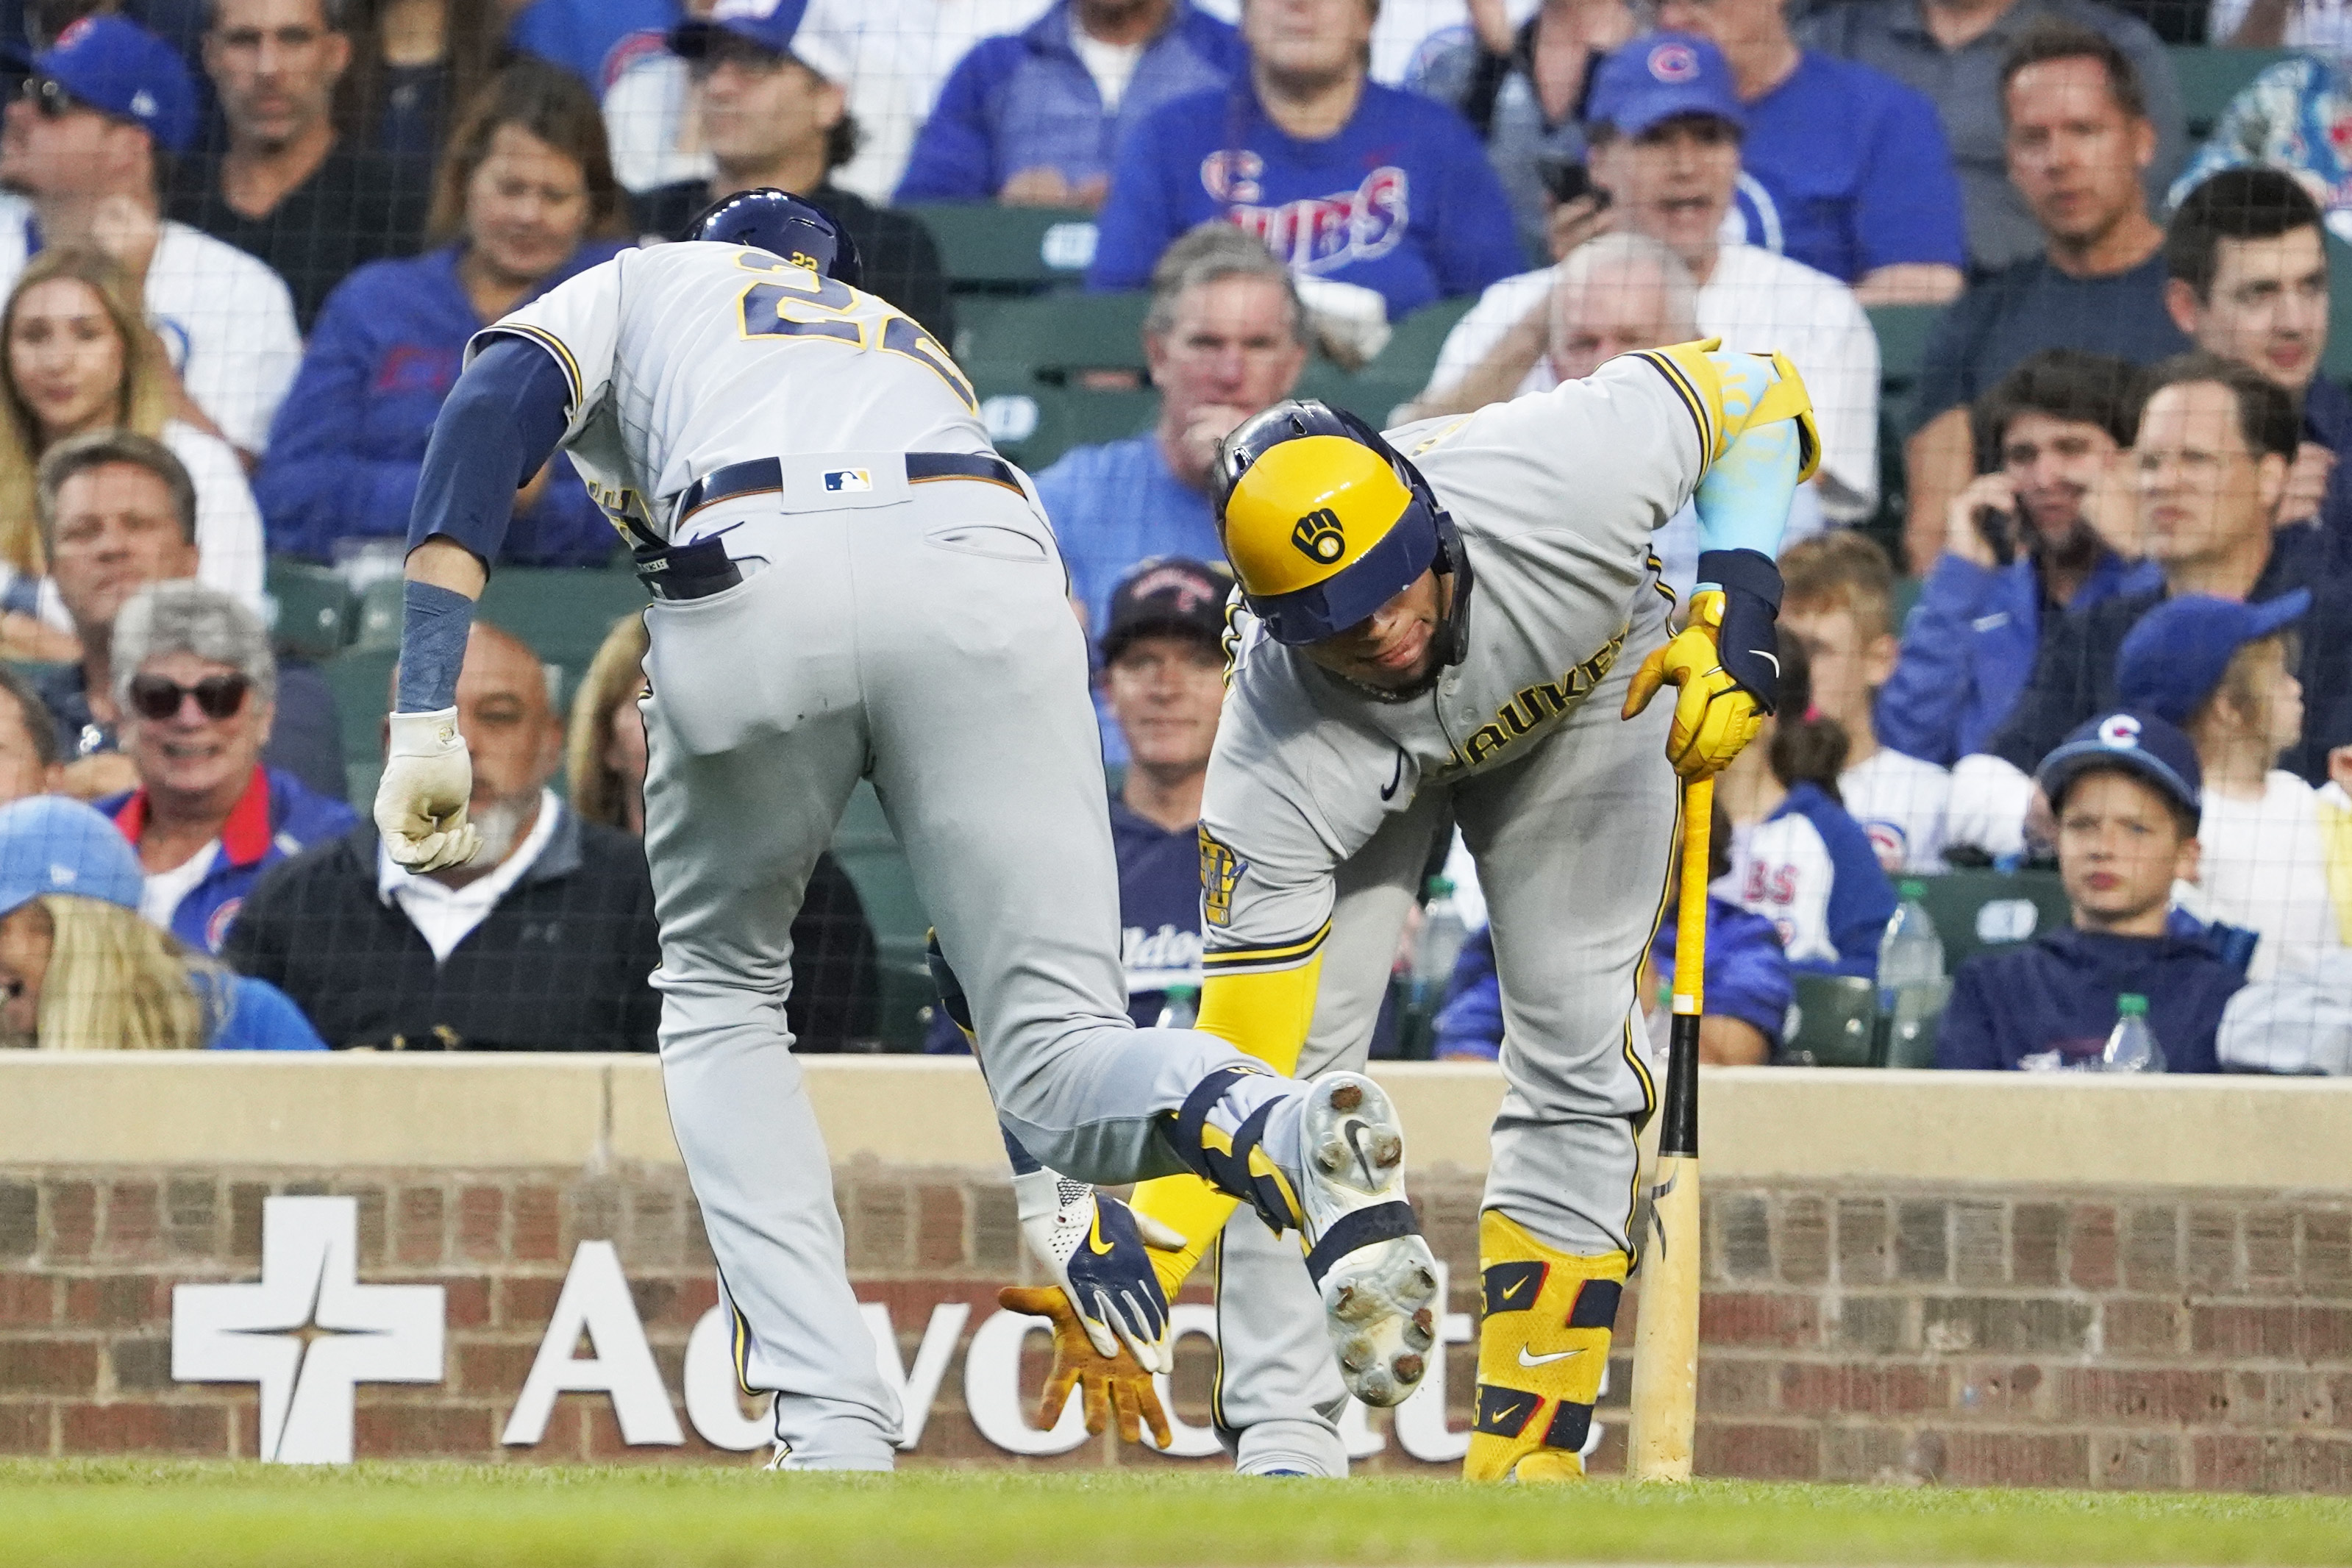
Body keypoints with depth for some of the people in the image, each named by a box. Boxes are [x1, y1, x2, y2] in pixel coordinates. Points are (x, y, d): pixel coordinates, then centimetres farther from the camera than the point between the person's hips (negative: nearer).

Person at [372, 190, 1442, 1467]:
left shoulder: (630, 288, 38)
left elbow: (489, 414, 10)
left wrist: (427, 715, -1)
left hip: (754, 593, -2)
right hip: (989, 583, 2)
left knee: (718, 993, 23)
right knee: (1052, 1054, 5)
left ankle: (832, 1424, 9)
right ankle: (1285, 1133, -30)